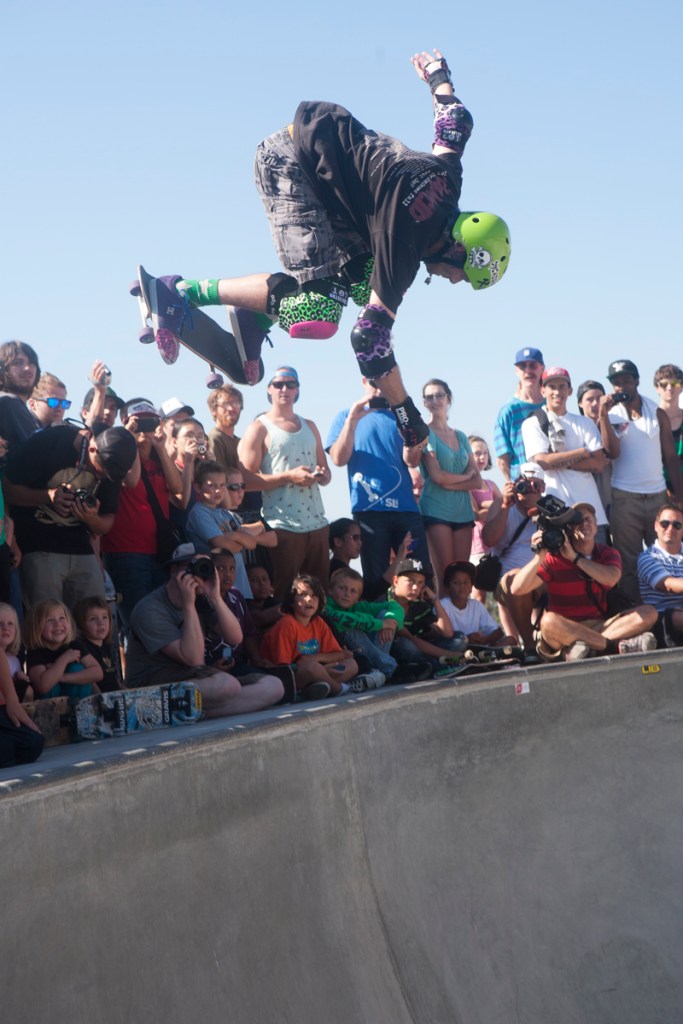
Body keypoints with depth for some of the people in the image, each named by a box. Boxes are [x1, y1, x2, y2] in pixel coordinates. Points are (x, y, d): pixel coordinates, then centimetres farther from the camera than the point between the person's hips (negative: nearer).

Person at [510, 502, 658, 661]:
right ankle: (617, 646, -33)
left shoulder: (608, 553, 9)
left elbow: (611, 579, -16)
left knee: (648, 613, -16)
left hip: (600, 626, 4)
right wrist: (539, 557, -22)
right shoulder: (554, 558, -1)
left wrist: (574, 557, -15)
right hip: (564, 629, -4)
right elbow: (517, 589, -12)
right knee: (549, 621, -36)